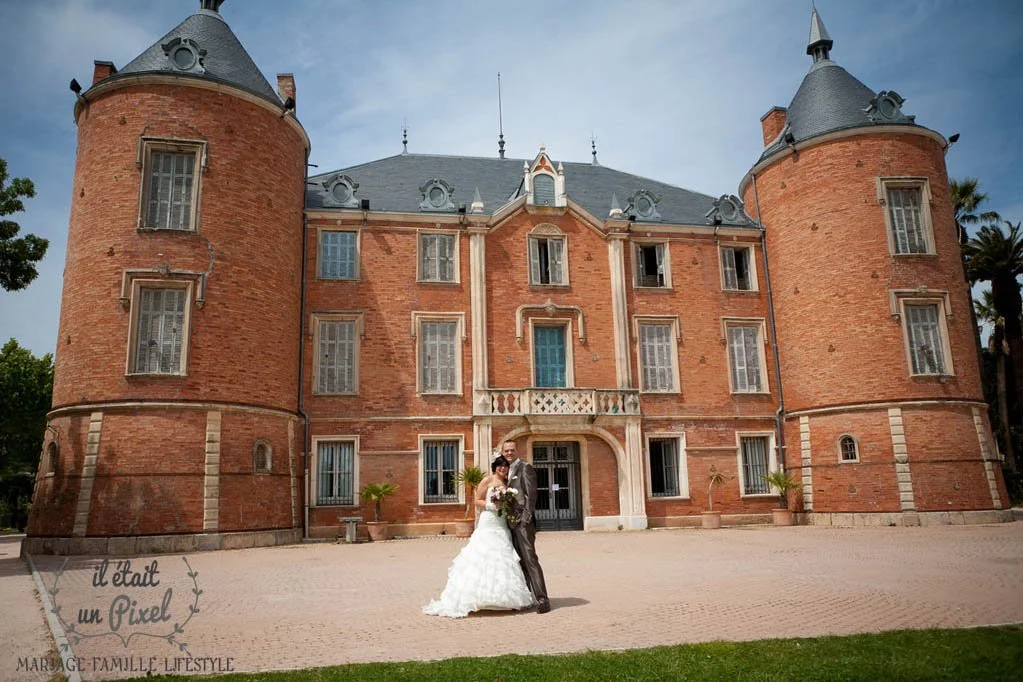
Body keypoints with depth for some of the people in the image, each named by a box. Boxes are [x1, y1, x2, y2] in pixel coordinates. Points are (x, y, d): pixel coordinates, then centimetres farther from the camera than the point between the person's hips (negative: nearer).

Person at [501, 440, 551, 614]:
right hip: (512, 522, 8)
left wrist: (527, 517, -18)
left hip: (523, 521, -8)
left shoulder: (525, 467, -5)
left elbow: (531, 494, -12)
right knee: (519, 562, 10)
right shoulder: (508, 471, 19)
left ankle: (542, 600, -11)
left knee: (530, 559, -11)